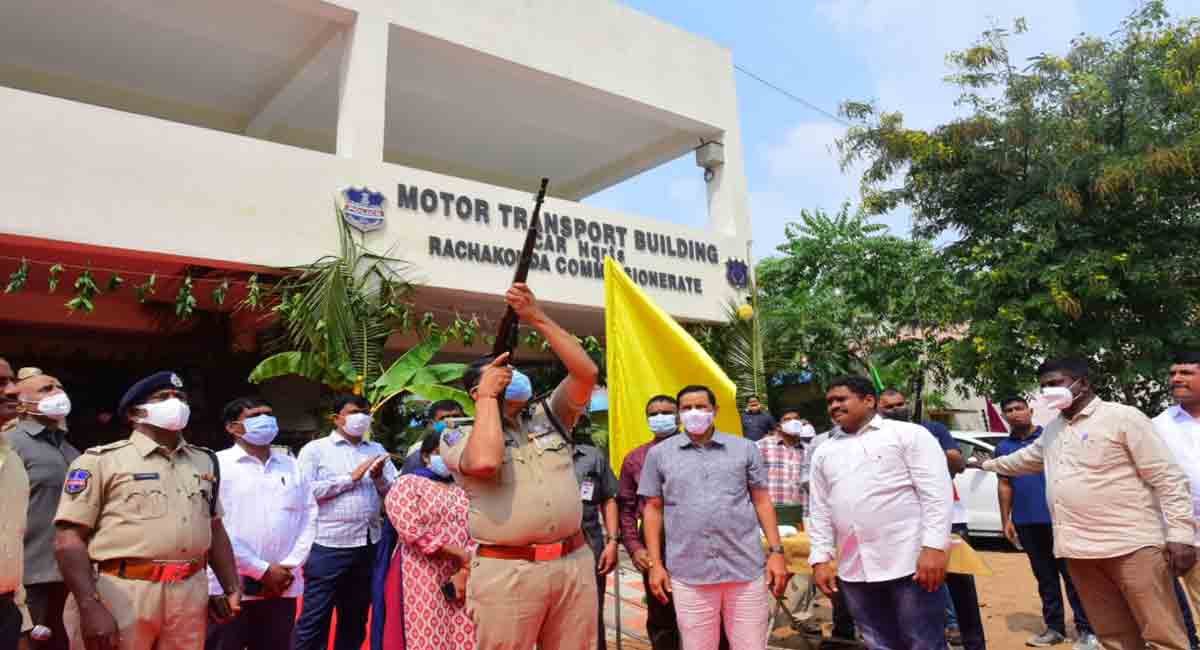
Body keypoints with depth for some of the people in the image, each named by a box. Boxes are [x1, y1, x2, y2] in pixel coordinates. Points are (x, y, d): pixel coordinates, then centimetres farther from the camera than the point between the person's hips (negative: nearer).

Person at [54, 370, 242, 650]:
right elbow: (69, 538, -7)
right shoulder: (102, 460, -2)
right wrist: (90, 606, -15)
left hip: (191, 594, 5)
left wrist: (231, 589, 12)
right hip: (123, 594, -4)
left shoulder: (205, 461, 13)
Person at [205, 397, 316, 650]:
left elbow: (309, 516, 9)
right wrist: (262, 570, -12)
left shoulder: (291, 465, 11)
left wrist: (290, 565, -4)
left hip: (283, 587, 4)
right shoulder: (217, 465, -5)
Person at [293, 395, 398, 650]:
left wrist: (379, 478, -11)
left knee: (355, 619, 16)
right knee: (314, 621, 2)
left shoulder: (377, 450, 12)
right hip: (328, 547, -4)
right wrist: (351, 478, -12)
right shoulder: (315, 449, 0)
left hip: (369, 546, 5)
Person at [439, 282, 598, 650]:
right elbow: (486, 462, -21)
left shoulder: (548, 416, 13)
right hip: (506, 572, -4)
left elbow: (586, 372, 0)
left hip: (574, 564, 4)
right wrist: (489, 395, -7)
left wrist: (537, 318, -3)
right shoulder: (458, 436, 2)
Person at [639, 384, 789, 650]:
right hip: (689, 575, 0)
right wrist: (655, 564, 3)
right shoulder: (659, 454, 4)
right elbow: (653, 509, 7)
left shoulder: (745, 448, 6)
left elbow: (762, 501, 8)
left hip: (746, 568, 0)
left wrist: (776, 551, 1)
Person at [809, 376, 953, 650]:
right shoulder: (824, 452, 15)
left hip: (909, 563, -5)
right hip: (853, 571, 5)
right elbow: (820, 511, 15)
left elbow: (936, 493, -8)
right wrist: (821, 558, 7)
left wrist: (934, 547, -17)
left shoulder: (908, 434, 0)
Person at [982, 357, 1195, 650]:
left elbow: (1169, 478, -7)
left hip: (1132, 545, -6)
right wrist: (986, 464, 43)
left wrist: (1181, 534, -13)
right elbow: (1024, 459, 36)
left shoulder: (1123, 417, -5)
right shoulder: (1052, 429, 16)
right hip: (1078, 548, 7)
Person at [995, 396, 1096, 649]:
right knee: (1045, 576, 13)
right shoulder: (1003, 447, 9)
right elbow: (1004, 485, 12)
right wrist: (1006, 520, 8)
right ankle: (1054, 627, 21)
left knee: (1071, 574, 0)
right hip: (1026, 522, 4)